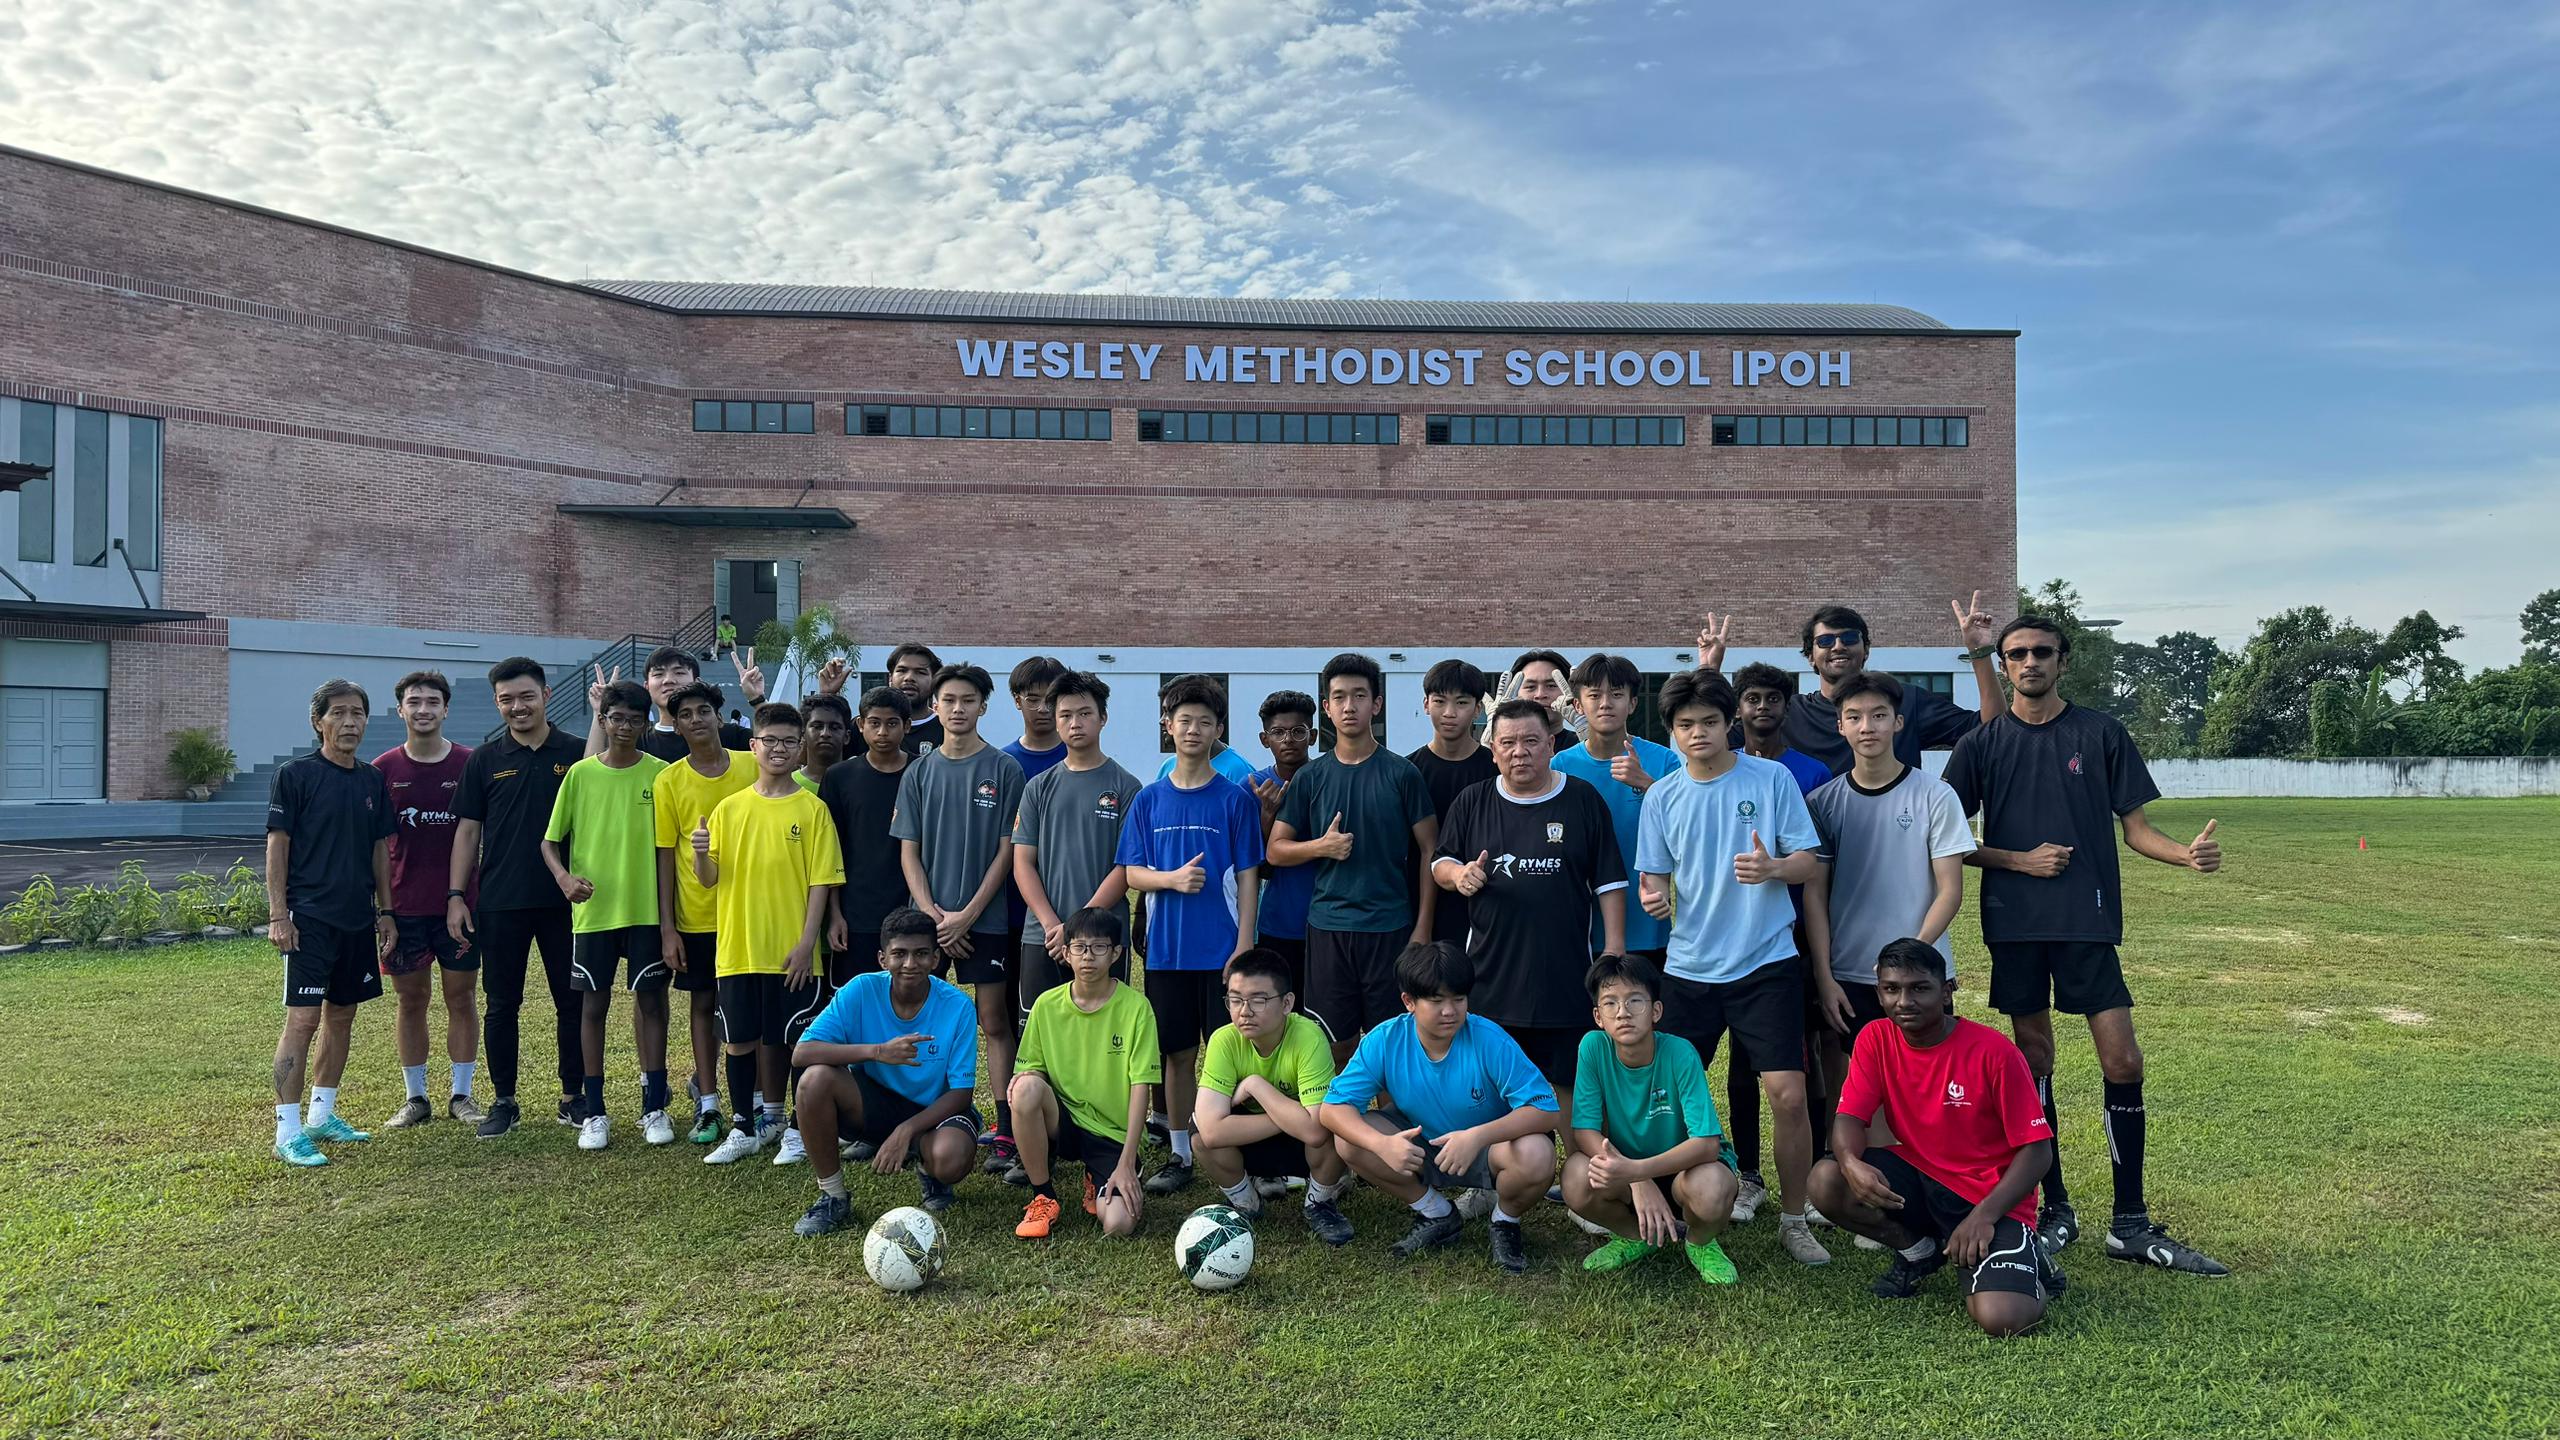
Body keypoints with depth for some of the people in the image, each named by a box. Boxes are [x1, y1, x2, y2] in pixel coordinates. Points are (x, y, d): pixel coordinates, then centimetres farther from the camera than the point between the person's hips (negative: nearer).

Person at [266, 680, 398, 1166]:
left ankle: (323, 1114, 25)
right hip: (310, 919, -6)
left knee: (342, 1016, 13)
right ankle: (288, 1130, -4)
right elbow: (277, 846, -7)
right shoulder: (296, 775, -6)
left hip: (358, 920, 6)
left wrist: (385, 912, 15)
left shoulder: (372, 780, 10)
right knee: (303, 1019, -8)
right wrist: (278, 915, -12)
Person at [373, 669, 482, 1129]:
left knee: (462, 997, 5)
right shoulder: (383, 770, 1)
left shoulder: (471, 764, -1)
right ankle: (416, 1097, 19)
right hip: (404, 905, 1)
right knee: (411, 1000, 8)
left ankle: (462, 1096, 15)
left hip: (459, 903, -1)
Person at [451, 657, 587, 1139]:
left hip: (564, 901, -1)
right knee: (501, 1004, 7)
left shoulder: (577, 753, 2)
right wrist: (456, 896, 1)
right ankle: (504, 1101, 19)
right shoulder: (484, 760, 6)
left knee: (573, 1001, 5)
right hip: (499, 902, 1)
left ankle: (573, 1096, 18)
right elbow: (467, 829, 7)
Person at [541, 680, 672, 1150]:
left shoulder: (659, 773, 0)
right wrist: (565, 878, -14)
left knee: (651, 1001, 3)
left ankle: (654, 1106, 13)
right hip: (594, 910, 1)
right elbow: (550, 841, 5)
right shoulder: (580, 774, 1)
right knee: (593, 1005, 6)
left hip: (647, 910, 0)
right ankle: (593, 1111, 15)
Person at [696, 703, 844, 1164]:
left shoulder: (812, 809, -2)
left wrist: (807, 943, -11)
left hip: (791, 952, -2)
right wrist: (700, 854, -16)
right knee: (739, 1039, 7)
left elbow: (820, 881, -5)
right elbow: (710, 879, 6)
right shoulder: (729, 808, 6)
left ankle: (775, 1118, 19)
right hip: (738, 948, 3)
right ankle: (743, 1129, 18)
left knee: (780, 1039, 5)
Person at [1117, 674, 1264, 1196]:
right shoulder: (1149, 800, 7)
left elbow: (1248, 876, -1)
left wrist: (1244, 943, -8)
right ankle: (1180, 1155, 21)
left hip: (1222, 949, -2)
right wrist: (1172, 878, -14)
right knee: (1178, 1054, 10)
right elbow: (1132, 874, 6)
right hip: (1167, 949, 2)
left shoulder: (1234, 799, 0)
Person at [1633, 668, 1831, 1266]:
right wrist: (1653, 898, -16)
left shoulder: (1772, 778, -1)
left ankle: (1794, 1220, 12)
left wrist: (1772, 869, -22)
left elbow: (1808, 862, -1)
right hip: (1689, 967, 2)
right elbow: (1653, 877, 8)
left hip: (1767, 962, -2)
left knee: (1788, 1095, -7)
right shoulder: (1662, 797, 5)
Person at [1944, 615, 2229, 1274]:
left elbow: (2134, 827, 6)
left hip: (2090, 922, 0)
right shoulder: (1982, 745, 5)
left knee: (2122, 1061, -5)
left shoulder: (2101, 734, 6)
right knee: (2035, 1062, 7)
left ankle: (2131, 1224, 5)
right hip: (2014, 924, 0)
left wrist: (2187, 853, -14)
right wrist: (2021, 860, -7)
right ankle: (2055, 1209, 18)